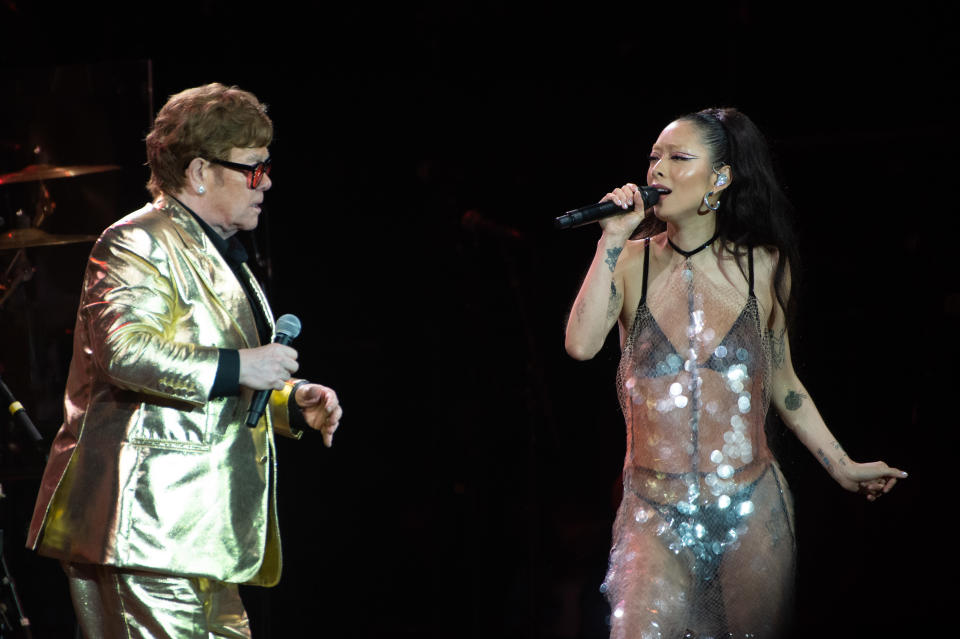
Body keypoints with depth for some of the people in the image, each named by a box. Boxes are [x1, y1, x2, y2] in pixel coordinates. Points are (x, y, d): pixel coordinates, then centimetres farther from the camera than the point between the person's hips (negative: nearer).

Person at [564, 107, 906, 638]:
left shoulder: (763, 266, 3)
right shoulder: (631, 262, 0)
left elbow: (780, 380, 14)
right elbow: (581, 345, -17)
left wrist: (841, 466, 13)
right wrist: (613, 238, -13)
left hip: (753, 514, 1)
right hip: (656, 517, -1)